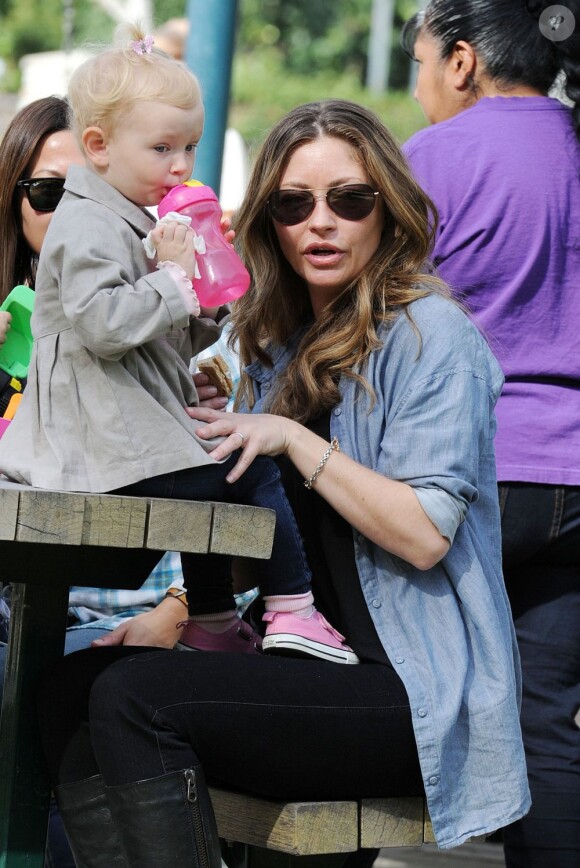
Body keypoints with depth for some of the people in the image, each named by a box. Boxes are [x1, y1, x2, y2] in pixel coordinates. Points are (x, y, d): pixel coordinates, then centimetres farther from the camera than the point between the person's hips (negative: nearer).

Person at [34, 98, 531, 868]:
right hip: (322, 662, 8)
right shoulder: (285, 342, 17)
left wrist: (293, 437, -15)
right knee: (70, 690, -9)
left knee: (135, 696, -24)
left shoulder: (430, 334, -8)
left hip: (419, 695, -8)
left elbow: (424, 535, -16)